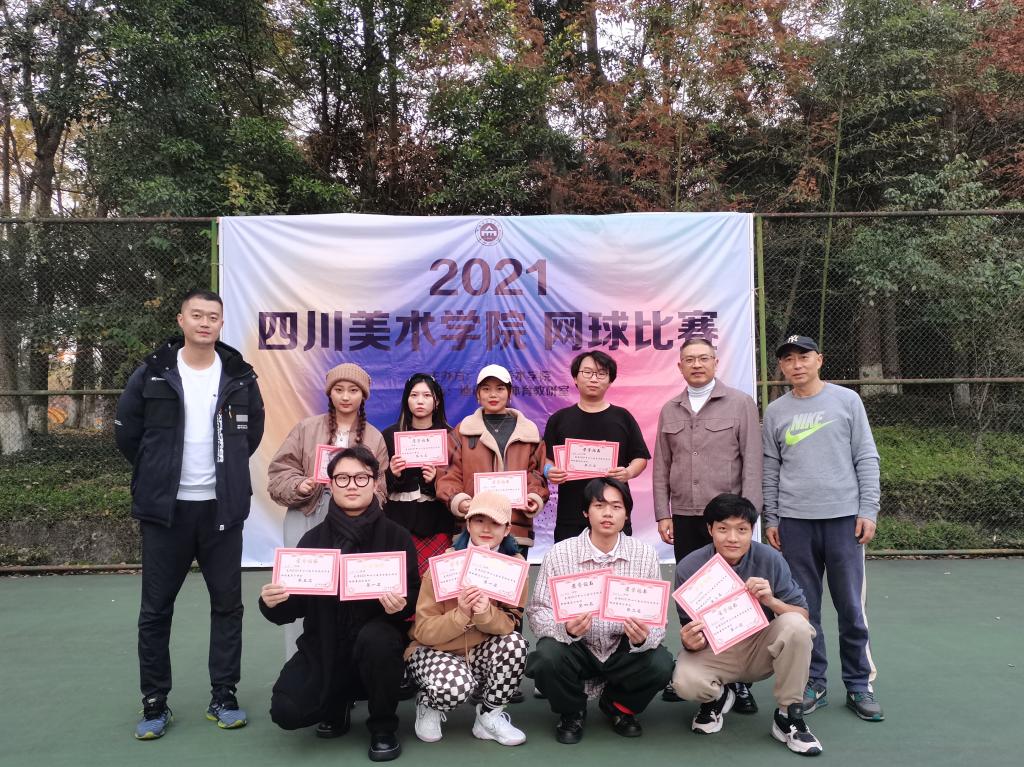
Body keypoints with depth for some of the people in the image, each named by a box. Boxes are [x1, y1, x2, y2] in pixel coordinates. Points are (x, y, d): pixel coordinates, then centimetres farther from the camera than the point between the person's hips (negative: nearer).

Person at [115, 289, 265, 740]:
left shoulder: (240, 376, 1)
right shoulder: (152, 374, -3)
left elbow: (252, 432, 14)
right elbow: (127, 431, 6)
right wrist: (158, 475, 8)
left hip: (221, 508, 1)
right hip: (165, 508, -1)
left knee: (227, 603, 7)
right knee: (156, 608, 7)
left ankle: (224, 697, 20)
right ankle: (154, 703, 21)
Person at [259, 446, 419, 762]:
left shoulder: (396, 536, -5)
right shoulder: (314, 539, 0)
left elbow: (415, 599, -5)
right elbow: (296, 604, 1)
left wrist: (400, 605, -29)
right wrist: (273, 604, -22)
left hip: (376, 638, -2)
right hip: (324, 644, 2)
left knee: (375, 638, -36)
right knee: (285, 711, -18)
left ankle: (383, 727, -7)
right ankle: (338, 702, 19)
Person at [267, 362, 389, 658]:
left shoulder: (374, 438, 8)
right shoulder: (306, 428, 5)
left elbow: (379, 490, 5)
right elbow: (279, 472, 2)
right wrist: (299, 486, -16)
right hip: (306, 520, 0)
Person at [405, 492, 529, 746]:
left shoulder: (514, 564, -9)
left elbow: (512, 623, -11)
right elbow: (423, 631, -17)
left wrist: (485, 613, -33)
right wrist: (461, 614, -35)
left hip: (482, 653, 3)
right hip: (434, 650, -3)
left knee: (515, 643, -27)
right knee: (456, 686, -34)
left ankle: (489, 716, -3)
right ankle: (428, 706, 3)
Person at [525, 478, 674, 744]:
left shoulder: (645, 554, -6)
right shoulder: (559, 553, -10)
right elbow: (537, 611, -11)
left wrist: (644, 638, -29)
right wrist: (566, 629, -32)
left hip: (624, 649, 1)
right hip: (575, 649, -1)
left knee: (661, 664, -26)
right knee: (546, 658, -31)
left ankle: (618, 705, 11)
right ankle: (571, 712, 6)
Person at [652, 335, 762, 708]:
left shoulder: (740, 404, 0)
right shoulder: (669, 411, 11)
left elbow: (752, 463, -4)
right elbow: (661, 467, 11)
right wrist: (663, 515, 5)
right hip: (684, 518, 3)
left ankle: (737, 678, 12)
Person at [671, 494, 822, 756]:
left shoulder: (770, 559, -15)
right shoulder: (689, 567, -16)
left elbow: (803, 615, -11)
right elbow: (690, 631, -8)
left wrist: (771, 600, -31)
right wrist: (690, 642, -32)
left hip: (760, 647, 1)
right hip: (714, 651, -1)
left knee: (795, 625, -29)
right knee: (685, 682, -32)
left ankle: (788, 717, -9)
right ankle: (718, 697, 9)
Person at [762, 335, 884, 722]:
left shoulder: (847, 400, 3)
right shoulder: (775, 411, 8)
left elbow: (867, 459, 2)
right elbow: (770, 470, 9)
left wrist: (868, 510, -4)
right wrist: (770, 519, 7)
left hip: (844, 517, -1)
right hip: (794, 521, 2)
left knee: (851, 607, 3)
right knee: (804, 608, 7)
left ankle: (859, 685, 17)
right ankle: (813, 682, 18)